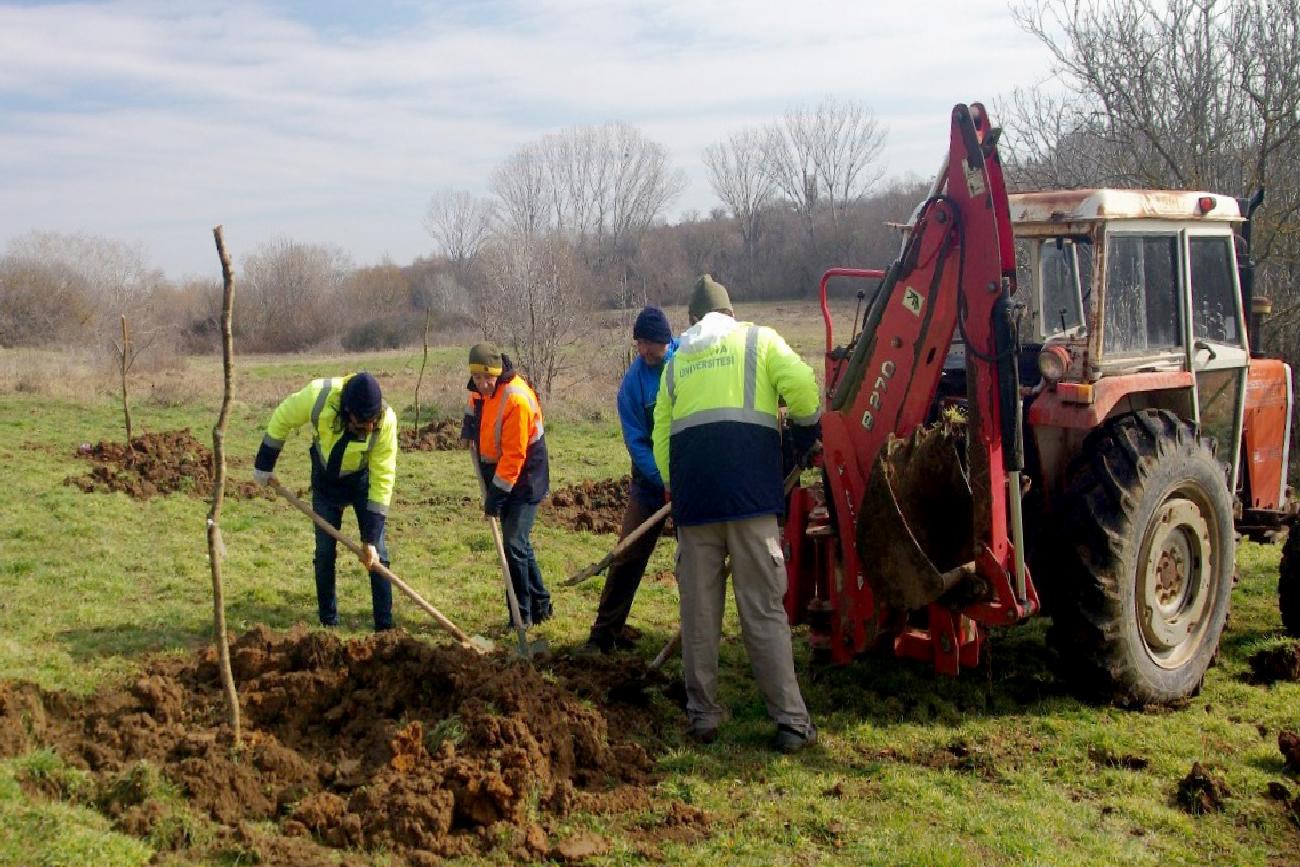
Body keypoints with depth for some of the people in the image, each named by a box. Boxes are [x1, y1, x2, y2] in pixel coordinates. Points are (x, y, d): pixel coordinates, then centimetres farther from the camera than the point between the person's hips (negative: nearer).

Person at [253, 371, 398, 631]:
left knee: (376, 553, -5)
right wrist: (264, 464, -2)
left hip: (363, 481, -1)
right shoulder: (318, 396, -33)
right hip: (325, 481, 1)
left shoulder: (386, 420, -33)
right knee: (324, 552, 5)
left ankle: (385, 626, 2)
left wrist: (371, 539, -28)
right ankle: (328, 621, 20)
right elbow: (282, 418, -11)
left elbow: (383, 479, -28)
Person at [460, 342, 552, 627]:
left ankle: (522, 615, -1)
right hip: (498, 473, 9)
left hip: (523, 480, -9)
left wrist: (497, 494, -23)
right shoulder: (481, 389, -1)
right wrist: (470, 422, 8)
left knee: (514, 545, -12)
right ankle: (539, 605, 27)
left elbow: (514, 455, -26)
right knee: (518, 544, 14)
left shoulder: (516, 399, -28)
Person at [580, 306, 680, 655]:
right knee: (628, 555, -1)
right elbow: (636, 440, -9)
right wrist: (664, 481, -19)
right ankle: (605, 633, 7)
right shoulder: (634, 380, -8)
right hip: (651, 478, 0)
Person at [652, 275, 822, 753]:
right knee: (764, 609, -1)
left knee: (699, 610, 10)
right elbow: (801, 387, -4)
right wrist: (807, 433, 13)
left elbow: (660, 432, 15)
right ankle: (791, 721, -1)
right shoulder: (758, 339, 12)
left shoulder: (676, 361, 21)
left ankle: (703, 714, 15)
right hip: (749, 487, -2)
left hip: (692, 492, 3)